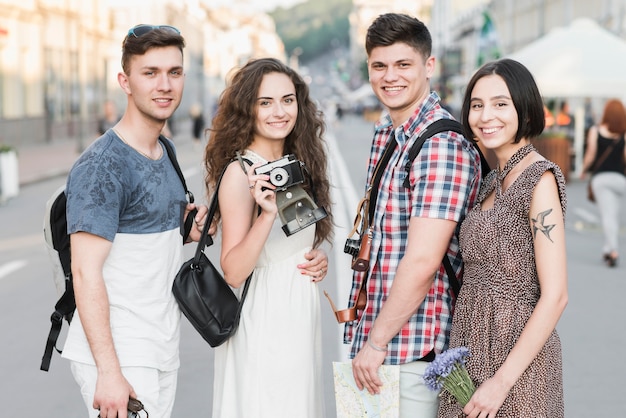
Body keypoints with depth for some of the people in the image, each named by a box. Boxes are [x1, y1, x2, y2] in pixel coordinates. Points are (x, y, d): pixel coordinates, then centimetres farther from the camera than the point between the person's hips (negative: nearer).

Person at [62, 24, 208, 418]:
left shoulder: (165, 152, 10)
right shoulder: (101, 166, -16)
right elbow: (86, 273, -20)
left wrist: (186, 230, 1)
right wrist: (108, 371, -24)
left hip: (162, 352, 8)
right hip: (119, 356, -8)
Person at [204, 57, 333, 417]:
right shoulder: (241, 172, -14)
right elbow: (233, 272, -18)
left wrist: (319, 259, 2)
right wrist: (269, 213, -30)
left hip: (301, 318, 8)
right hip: (264, 324, -8)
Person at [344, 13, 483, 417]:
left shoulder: (444, 145, -18)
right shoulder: (385, 132, 12)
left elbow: (422, 262, -22)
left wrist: (376, 342, -15)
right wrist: (365, 336, 10)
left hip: (412, 349, -8)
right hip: (371, 336, 8)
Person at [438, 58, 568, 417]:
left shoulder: (539, 178, -14)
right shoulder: (496, 180, 10)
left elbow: (555, 296, -18)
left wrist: (502, 380, -19)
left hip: (515, 353, -7)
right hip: (475, 349, 8)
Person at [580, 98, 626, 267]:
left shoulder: (595, 131, -2)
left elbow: (590, 156, -3)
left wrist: (584, 170, 13)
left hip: (600, 177, -2)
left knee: (607, 214, -8)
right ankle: (608, 249, 18)